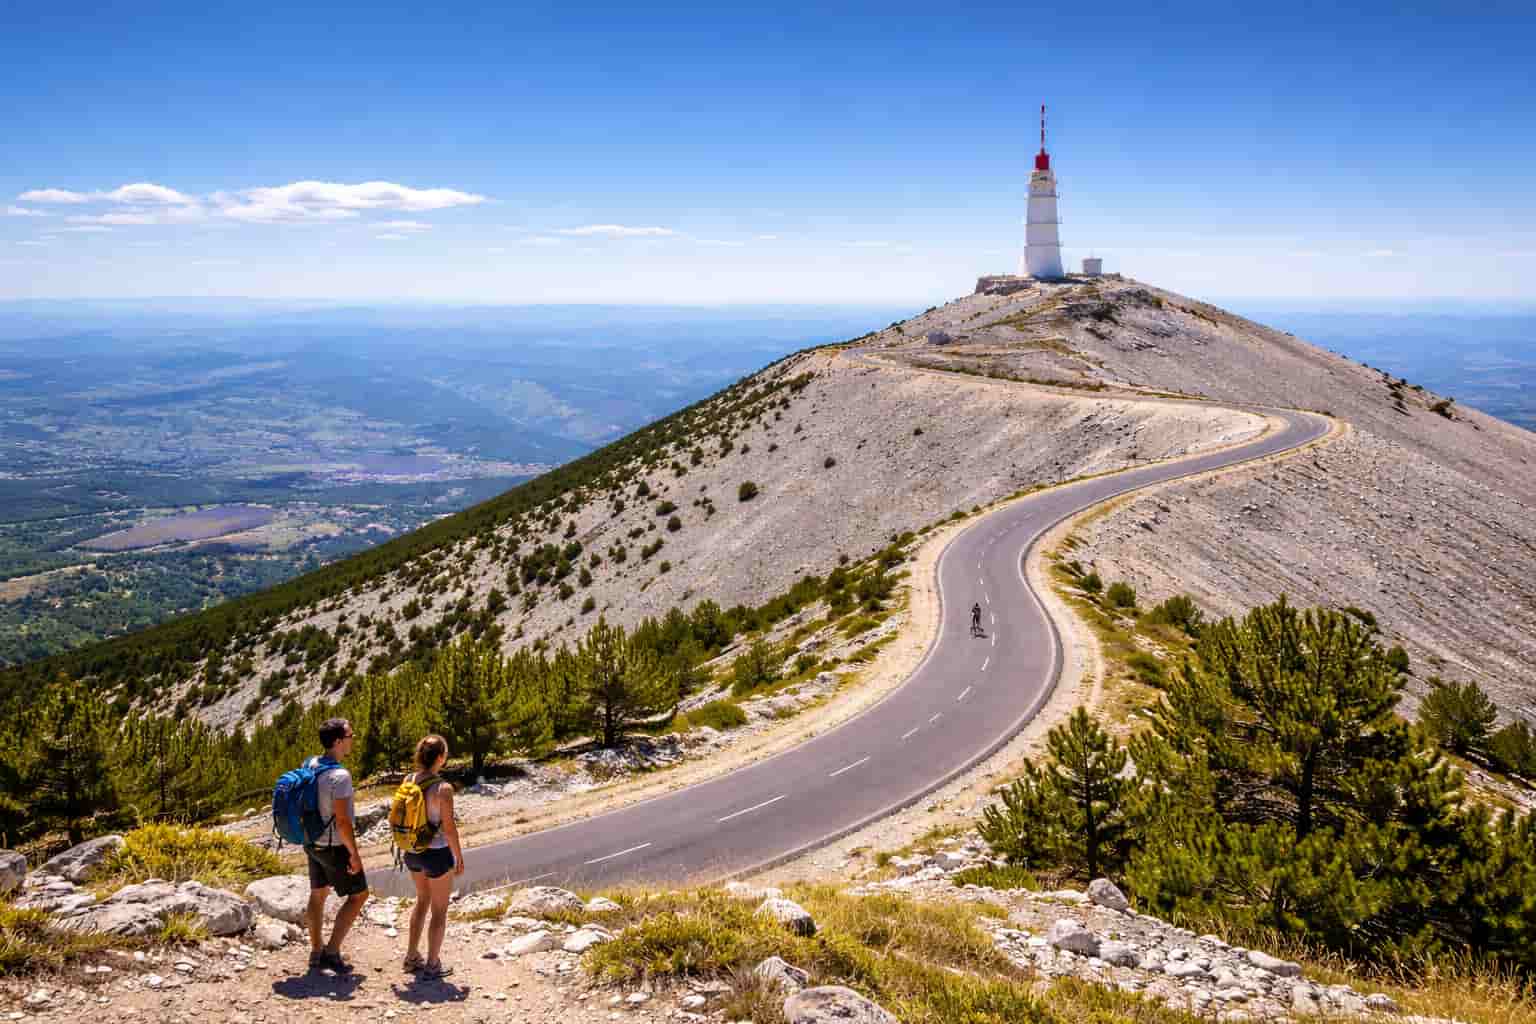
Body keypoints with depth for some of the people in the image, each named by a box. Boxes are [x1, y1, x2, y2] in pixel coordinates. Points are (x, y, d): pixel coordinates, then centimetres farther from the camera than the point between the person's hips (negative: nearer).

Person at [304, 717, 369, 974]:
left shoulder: (310, 765, 0)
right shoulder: (339, 776, -26)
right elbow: (342, 821, -26)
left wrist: (309, 840, 21)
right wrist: (354, 854, -17)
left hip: (313, 844, 8)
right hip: (335, 847, -8)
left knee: (318, 895, 18)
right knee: (358, 895, 6)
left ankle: (316, 954, 27)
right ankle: (332, 952, 5)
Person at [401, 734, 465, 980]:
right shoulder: (443, 789, -23)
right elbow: (449, 829, -19)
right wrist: (459, 858, -7)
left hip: (413, 851, 7)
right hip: (437, 854, -6)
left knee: (422, 901, 27)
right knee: (439, 910, 11)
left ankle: (412, 956, 35)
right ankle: (432, 965, 19)